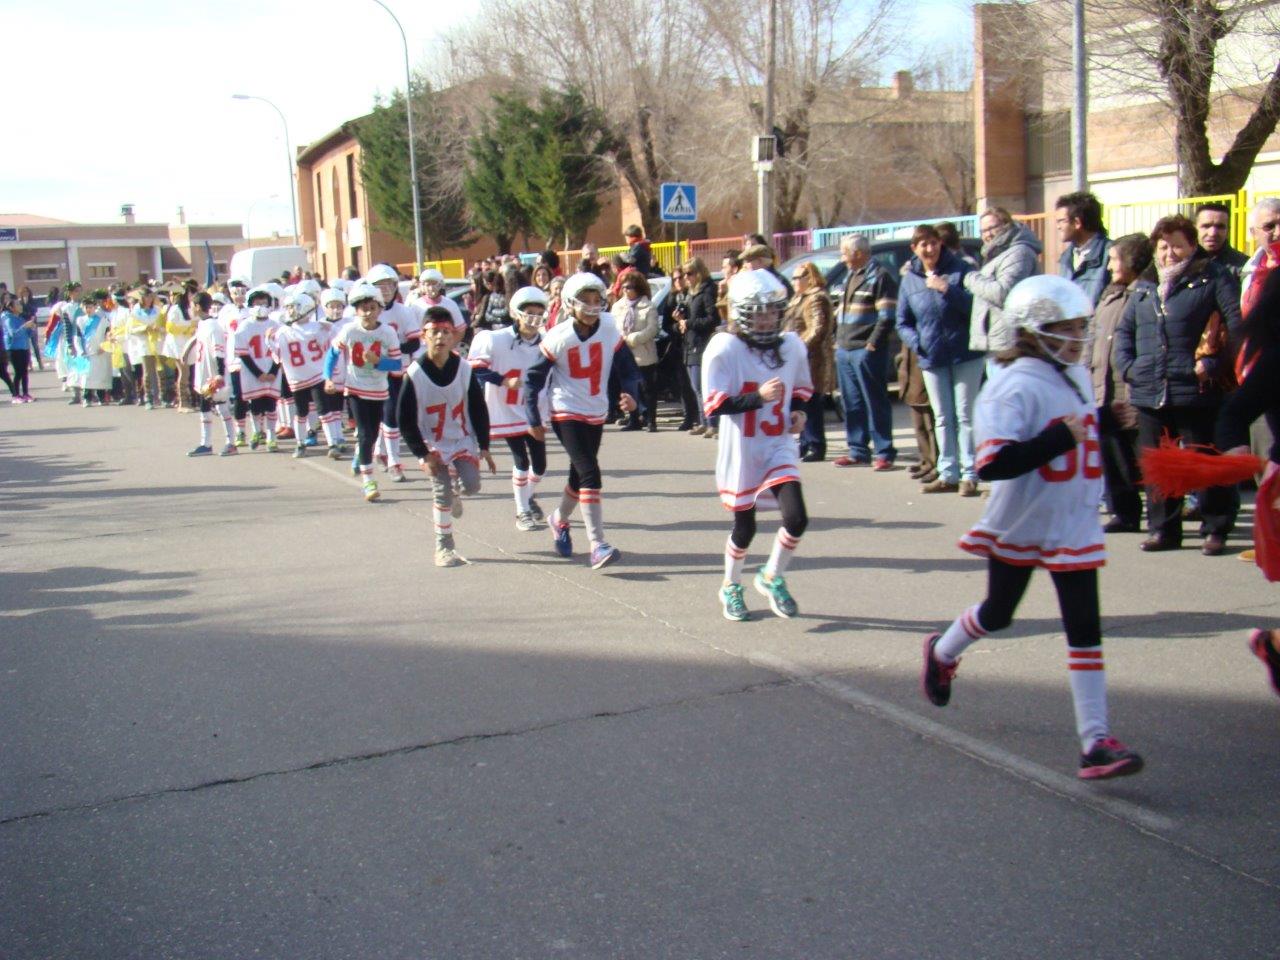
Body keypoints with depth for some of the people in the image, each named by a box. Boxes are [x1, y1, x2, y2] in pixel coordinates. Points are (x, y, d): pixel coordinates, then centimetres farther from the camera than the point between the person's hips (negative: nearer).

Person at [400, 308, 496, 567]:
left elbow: (479, 409, 2)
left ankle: (454, 496, 27)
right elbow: (406, 420, -10)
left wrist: (484, 447, 0)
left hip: (463, 439, 2)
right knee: (442, 493, -9)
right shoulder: (414, 374, -15)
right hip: (431, 444, -2)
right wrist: (423, 454, -12)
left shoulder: (464, 369, -7)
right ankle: (444, 547, 7)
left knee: (472, 485, -11)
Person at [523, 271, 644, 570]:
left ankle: (559, 520, 45)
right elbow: (534, 377, -6)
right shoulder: (558, 338, -14)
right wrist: (534, 420, -4)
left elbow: (627, 368, 1)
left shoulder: (610, 331, -5)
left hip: (596, 415, 5)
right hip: (566, 414, -5)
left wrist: (631, 394, -19)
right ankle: (598, 546, -18)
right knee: (590, 475, -17)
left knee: (579, 475, 16)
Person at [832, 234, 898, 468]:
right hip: (844, 351, 9)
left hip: (866, 351, -9)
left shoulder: (880, 276, -8)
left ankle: (884, 453, 0)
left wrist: (872, 344, -17)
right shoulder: (851, 277, 20)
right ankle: (858, 451, 17)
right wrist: (838, 340, 17)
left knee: (875, 403, -4)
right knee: (851, 403, 10)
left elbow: (887, 317, -14)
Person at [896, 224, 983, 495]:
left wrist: (947, 290, -25)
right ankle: (948, 474, 16)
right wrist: (917, 341, -6)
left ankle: (969, 474, 1)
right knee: (943, 418, 10)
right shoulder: (909, 280, 6)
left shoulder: (960, 269, -5)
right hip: (931, 358, 4)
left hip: (965, 355, -4)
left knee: (966, 415, -2)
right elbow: (903, 323, 11)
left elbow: (976, 306, -15)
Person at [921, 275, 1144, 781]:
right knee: (998, 613, 16)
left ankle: (1096, 742, 0)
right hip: (1018, 524, -5)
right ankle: (941, 654, 48)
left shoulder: (1077, 377, 6)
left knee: (1085, 629, -1)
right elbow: (993, 463, -30)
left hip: (1072, 525, 5)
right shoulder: (1016, 386, -20)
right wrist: (1063, 438, -29)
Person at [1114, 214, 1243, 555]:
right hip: (1149, 394, 5)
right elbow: (1124, 331, 23)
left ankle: (1216, 529, 14)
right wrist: (1128, 366, 7)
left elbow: (1238, 327, -10)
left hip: (1196, 393, -5)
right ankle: (1163, 529, 22)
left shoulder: (1213, 279, -1)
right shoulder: (1144, 287, 17)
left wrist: (1213, 364, -17)